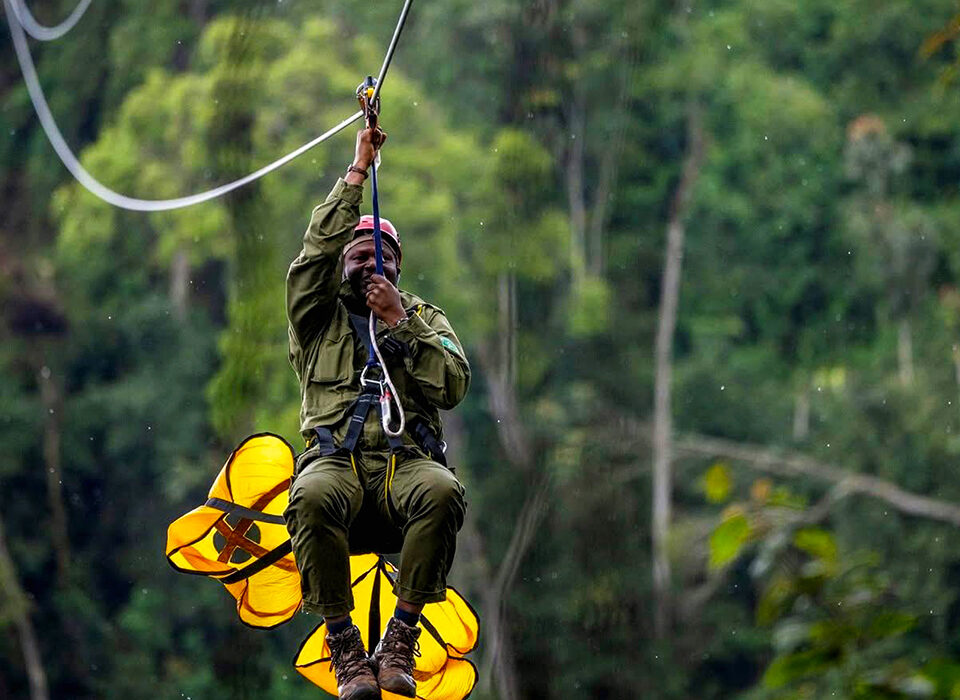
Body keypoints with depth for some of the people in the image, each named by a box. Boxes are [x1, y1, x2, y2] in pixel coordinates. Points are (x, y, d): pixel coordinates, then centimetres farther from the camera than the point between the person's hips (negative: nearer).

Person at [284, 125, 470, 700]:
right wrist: (356, 175, 7)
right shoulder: (321, 317, 24)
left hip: (406, 460, 1)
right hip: (336, 458, -1)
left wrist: (400, 322, 3)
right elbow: (316, 252, 7)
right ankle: (344, 645, -29)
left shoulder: (426, 318, 26)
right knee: (312, 496, -39)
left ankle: (401, 640, -28)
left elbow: (453, 385, 8)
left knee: (442, 491, -38)